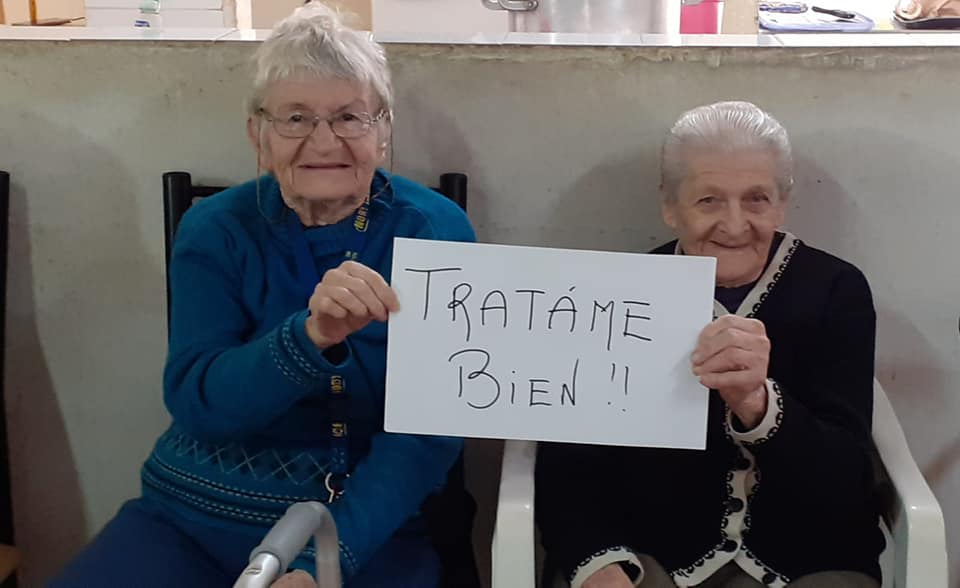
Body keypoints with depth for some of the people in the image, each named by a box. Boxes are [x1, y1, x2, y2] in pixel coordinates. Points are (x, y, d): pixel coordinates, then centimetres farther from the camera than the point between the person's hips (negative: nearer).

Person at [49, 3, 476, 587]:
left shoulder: (436, 231, -5)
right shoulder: (215, 230, 0)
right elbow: (194, 402, -11)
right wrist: (309, 336, -29)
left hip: (373, 525, -1)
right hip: (195, 515, 2)